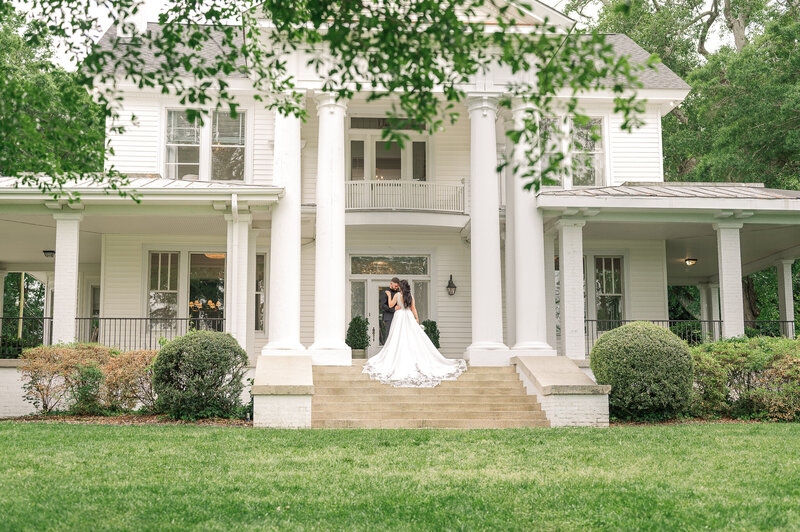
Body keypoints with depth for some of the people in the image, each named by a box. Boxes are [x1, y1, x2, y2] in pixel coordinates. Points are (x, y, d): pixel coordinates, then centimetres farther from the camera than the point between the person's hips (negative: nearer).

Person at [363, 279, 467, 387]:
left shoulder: (397, 295, -8)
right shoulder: (410, 296, 2)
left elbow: (390, 305, -1)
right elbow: (413, 308, 3)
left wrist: (389, 296, 11)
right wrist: (417, 318, 10)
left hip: (399, 317, -3)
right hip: (409, 317, 3)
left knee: (398, 339, 1)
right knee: (413, 338, 5)